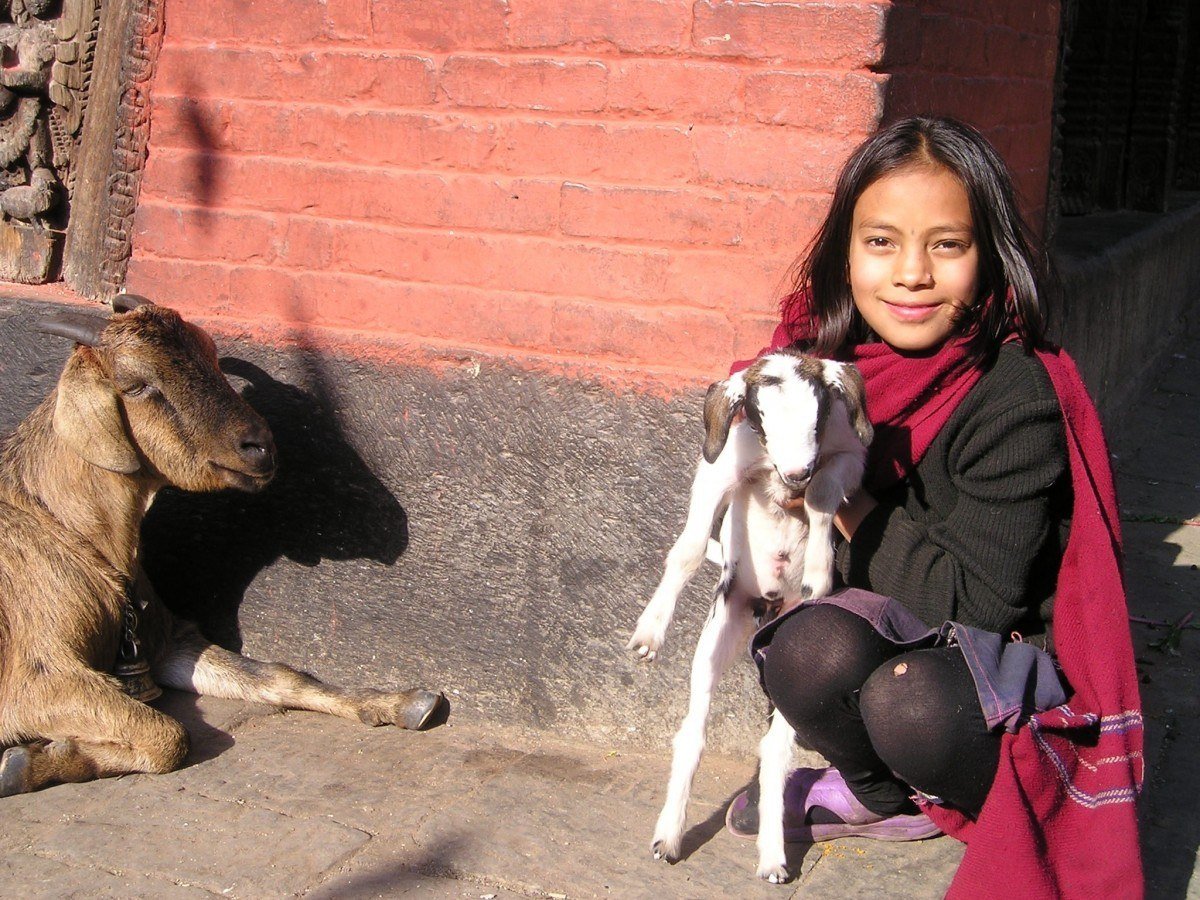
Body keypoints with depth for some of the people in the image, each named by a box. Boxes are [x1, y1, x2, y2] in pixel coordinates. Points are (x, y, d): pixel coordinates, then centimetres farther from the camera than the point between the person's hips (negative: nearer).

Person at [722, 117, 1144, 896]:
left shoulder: (1016, 399, -24)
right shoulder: (835, 361, -6)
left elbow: (980, 603, -24)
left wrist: (850, 507, -18)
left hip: (1017, 662, -4)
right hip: (899, 637, 5)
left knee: (907, 703, -35)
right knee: (807, 648, -27)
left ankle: (988, 801, 2)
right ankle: (888, 798, 4)